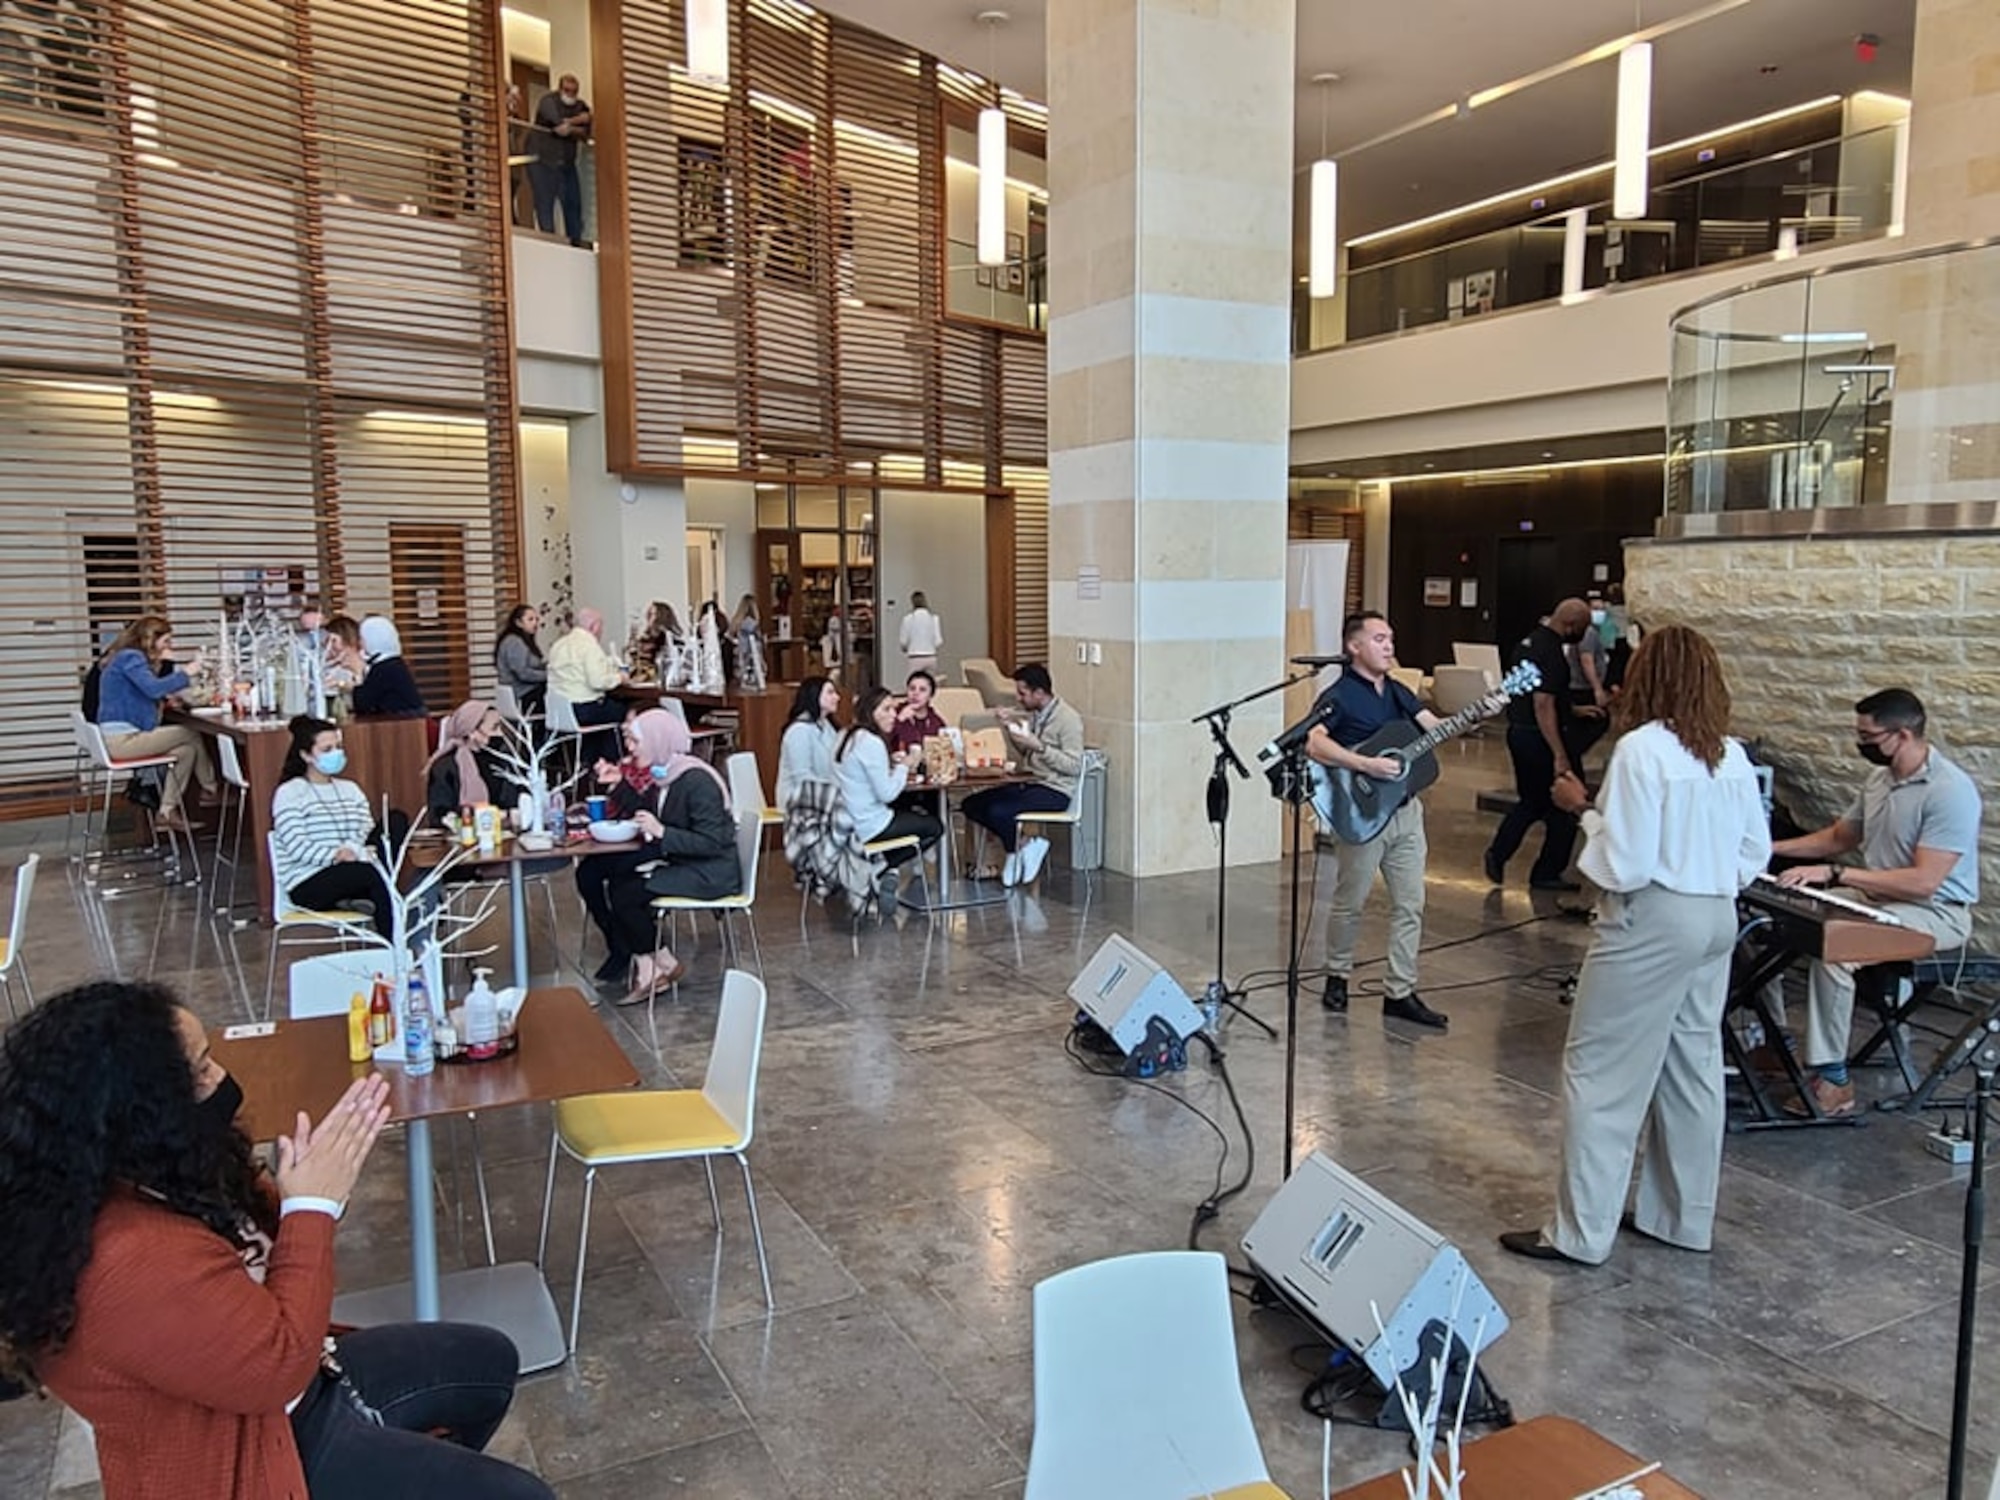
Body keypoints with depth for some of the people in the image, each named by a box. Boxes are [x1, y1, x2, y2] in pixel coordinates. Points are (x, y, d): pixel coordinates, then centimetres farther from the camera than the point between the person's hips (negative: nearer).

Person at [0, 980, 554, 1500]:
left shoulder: (137, 1177, -5)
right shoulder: (134, 1262, -36)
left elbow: (258, 1232, 9)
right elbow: (280, 1362, -29)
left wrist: (320, 1167, -9)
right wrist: (314, 1205, -22)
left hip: (276, 1388, 10)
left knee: (489, 1361, 21)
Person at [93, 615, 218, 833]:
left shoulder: (132, 658, 19)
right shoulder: (130, 657, -12)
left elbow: (157, 693, 17)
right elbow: (154, 689, -27)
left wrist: (160, 665, 8)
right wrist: (188, 671, -20)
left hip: (128, 735, 10)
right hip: (122, 739, -10)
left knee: (186, 749, 1)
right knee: (191, 735, -8)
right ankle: (210, 789, 5)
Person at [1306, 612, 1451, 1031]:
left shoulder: (1398, 692, 14)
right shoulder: (1339, 696, -10)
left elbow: (1436, 727, 6)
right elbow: (1313, 743, -25)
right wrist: (1366, 765, -30)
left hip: (1405, 810, 7)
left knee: (1410, 904, 7)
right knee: (1350, 902, 6)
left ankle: (1400, 993, 14)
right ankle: (1337, 976, 27)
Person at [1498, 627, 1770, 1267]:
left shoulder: (1641, 748, -17)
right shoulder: (1733, 756, 5)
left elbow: (1625, 865, -19)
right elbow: (1756, 852, 11)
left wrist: (1585, 809, -6)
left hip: (1654, 922, -8)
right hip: (1717, 920, 8)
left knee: (1600, 1070, 0)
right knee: (1693, 1067, 16)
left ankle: (1580, 1232, 6)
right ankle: (1684, 1218, 29)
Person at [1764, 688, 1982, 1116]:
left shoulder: (1950, 792, -21)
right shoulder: (1881, 778, 6)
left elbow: (1923, 882, -28)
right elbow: (1839, 837, 20)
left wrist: (1835, 873, -30)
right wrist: (1771, 849, 8)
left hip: (1935, 912, -9)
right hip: (1876, 898, 9)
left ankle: (1833, 1081, -21)